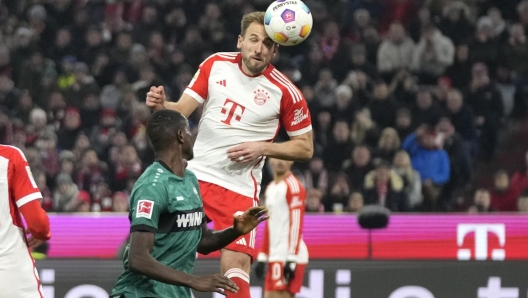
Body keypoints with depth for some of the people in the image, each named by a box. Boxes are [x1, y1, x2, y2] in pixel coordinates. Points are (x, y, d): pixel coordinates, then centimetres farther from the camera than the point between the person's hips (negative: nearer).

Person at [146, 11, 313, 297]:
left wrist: (263, 148, -15)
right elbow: (182, 110, 2)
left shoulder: (285, 91, -8)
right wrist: (162, 106, -21)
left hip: (239, 188, -3)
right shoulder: (215, 64, 1)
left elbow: (305, 147, 0)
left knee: (235, 264, -15)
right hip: (195, 175, 3)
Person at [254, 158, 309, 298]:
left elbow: (296, 225, -16)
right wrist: (262, 257, 20)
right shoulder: (271, 188, 19)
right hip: (275, 257, 9)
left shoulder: (293, 186, -9)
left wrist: (291, 260, -21)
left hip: (289, 256, -9)